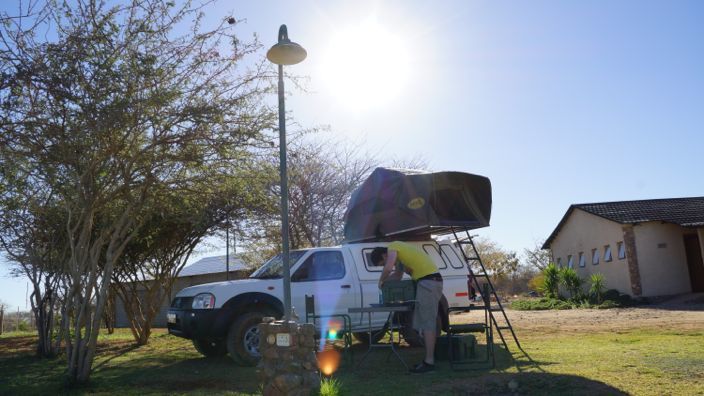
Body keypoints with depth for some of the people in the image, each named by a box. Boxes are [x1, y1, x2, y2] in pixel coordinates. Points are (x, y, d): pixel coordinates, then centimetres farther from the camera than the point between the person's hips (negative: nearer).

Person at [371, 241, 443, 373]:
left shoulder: (392, 248, -7)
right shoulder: (398, 253, 22)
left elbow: (388, 268, -23)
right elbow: (397, 274, 26)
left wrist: (381, 281, -6)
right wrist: (384, 281, 12)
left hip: (428, 281, -10)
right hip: (431, 281, 10)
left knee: (427, 323, -8)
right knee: (427, 322, 15)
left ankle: (429, 362, -5)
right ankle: (429, 358, 21)